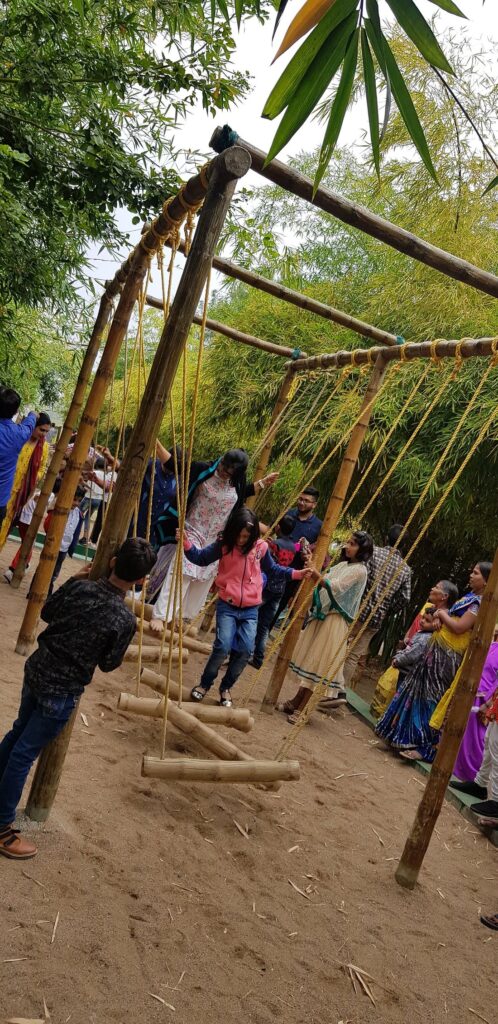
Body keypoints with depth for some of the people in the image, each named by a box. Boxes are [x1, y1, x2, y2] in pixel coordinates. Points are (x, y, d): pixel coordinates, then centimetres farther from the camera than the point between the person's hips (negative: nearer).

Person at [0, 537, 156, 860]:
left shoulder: (79, 587, -10)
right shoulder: (126, 621, -21)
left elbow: (47, 612, 9)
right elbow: (108, 664, -7)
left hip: (36, 671, 6)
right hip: (62, 692, -6)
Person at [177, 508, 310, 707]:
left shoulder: (261, 547, -1)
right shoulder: (223, 545, -6)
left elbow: (272, 569, 16)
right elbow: (201, 558, -3)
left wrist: (296, 574, 10)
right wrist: (186, 543, -19)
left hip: (250, 610, 2)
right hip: (227, 606, -2)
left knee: (245, 650, -3)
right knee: (222, 647, -14)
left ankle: (226, 687, 20)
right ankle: (204, 684, 9)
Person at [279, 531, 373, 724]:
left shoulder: (359, 570, -11)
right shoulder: (342, 564, 14)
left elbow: (333, 587, -21)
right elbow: (323, 582, 13)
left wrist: (314, 572, -34)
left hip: (334, 620, -8)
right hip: (321, 615, 8)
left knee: (319, 662, -3)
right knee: (310, 657, 11)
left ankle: (301, 708, 2)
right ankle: (297, 700, 21)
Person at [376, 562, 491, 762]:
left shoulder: (481, 603, -16)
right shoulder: (470, 596, 14)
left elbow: (459, 627, -23)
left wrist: (442, 613, -7)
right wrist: (440, 616, 0)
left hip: (447, 656, -9)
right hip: (437, 649, 9)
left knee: (431, 696, -4)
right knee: (422, 691, 16)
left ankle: (426, 747, 5)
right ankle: (412, 736, 28)